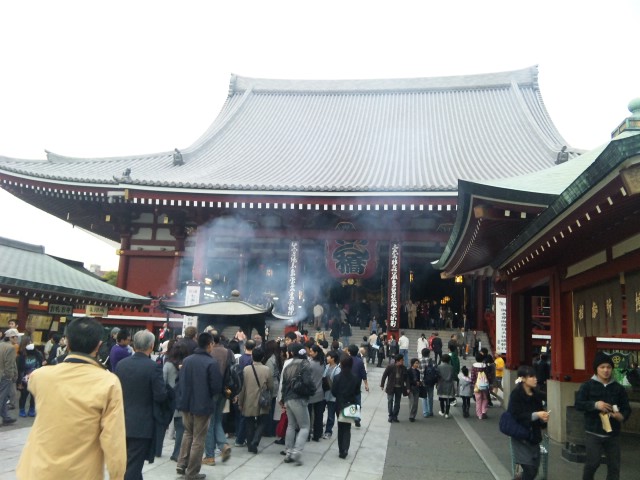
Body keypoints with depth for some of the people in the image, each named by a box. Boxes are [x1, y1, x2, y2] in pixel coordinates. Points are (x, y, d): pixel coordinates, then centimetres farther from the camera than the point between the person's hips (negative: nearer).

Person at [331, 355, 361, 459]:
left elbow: (333, 392, -7)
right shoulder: (356, 378, -8)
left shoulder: (337, 377, -12)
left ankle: (341, 450, 17)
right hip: (351, 405, 0)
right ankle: (344, 450, -4)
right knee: (347, 428, 8)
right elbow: (357, 392, -1)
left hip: (340, 405, 0)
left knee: (340, 428, 15)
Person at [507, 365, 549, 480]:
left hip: (534, 436, 6)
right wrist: (535, 415, -24)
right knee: (529, 470, -8)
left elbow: (540, 412, 15)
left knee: (534, 469, 9)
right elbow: (515, 416, -19)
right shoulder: (516, 394, -14)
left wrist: (543, 418, -7)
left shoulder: (536, 395, 4)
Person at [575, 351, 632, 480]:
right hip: (593, 433, -3)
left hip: (613, 434, 3)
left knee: (614, 465, 8)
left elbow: (626, 408, 7)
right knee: (592, 463, -1)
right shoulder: (587, 386, -2)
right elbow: (578, 404, -8)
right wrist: (595, 404, -23)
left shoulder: (618, 388, 8)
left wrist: (622, 416, -15)